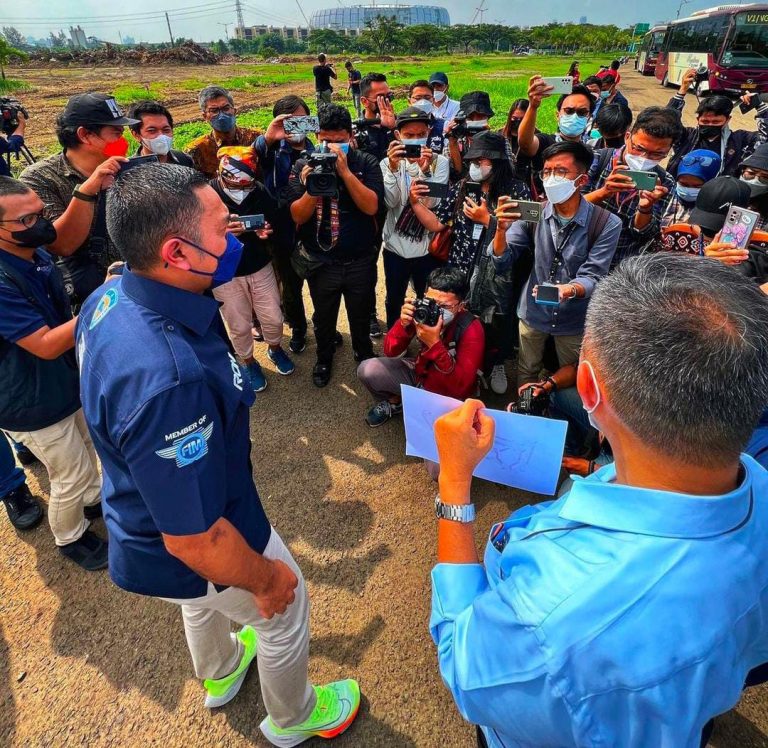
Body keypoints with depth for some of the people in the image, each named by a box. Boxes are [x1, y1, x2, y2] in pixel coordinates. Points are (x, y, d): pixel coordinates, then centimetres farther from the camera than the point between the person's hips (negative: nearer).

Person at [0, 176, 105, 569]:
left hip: (68, 381, 9)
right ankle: (70, 538, 35)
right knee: (72, 474, 8)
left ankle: (92, 500, 54)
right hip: (35, 402, -8)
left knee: (88, 445, 27)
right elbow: (45, 345, -32)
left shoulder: (37, 255, -2)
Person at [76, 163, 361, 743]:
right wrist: (266, 580, -16)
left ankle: (220, 675, 70)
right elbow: (195, 539, -34)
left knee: (207, 599, 37)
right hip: (195, 555, -8)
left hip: (146, 512, 8)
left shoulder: (109, 298, -15)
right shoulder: (168, 379, -45)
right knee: (287, 612, 22)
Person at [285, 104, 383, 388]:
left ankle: (364, 352, 47)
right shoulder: (303, 167, -6)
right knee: (323, 317, 20)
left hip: (360, 261, 0)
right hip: (321, 263, 1)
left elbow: (371, 207, -20)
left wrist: (345, 171, -28)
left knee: (361, 315, 20)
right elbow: (298, 216, -10)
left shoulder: (366, 163, -7)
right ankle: (324, 358, 45)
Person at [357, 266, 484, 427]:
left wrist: (434, 344, -45)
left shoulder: (471, 330, -28)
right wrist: (403, 324, -37)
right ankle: (394, 402, 17)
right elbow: (391, 352, -16)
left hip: (448, 393, -3)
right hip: (419, 373, 4)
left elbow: (460, 387, -35)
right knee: (367, 370, -13)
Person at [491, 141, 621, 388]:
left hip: (574, 319, -1)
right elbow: (501, 263, -14)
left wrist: (570, 290, -43)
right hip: (533, 312, 2)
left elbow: (593, 277, -20)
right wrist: (501, 229, -33)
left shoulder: (607, 224, -18)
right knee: (526, 374, 22)